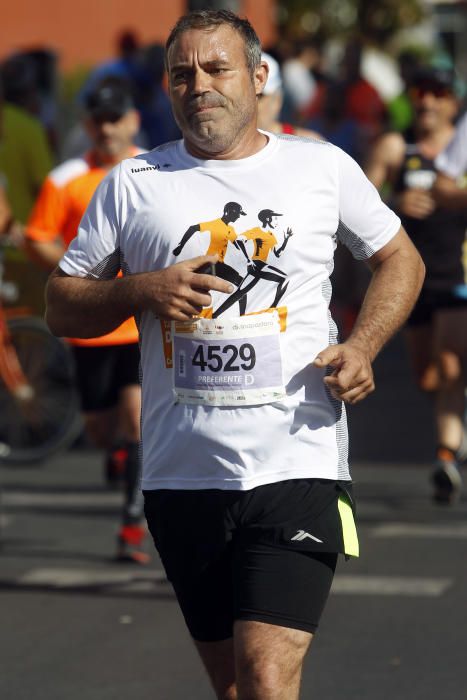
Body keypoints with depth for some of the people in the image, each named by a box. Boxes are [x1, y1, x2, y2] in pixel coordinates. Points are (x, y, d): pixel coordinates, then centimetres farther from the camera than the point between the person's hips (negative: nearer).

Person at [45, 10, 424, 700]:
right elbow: (60, 305, 11)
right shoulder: (134, 182, 8)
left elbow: (401, 259, 19)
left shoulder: (324, 167, 6)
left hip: (298, 467, -3)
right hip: (182, 476, 3)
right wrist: (142, 291, -9)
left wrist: (362, 346, 0)